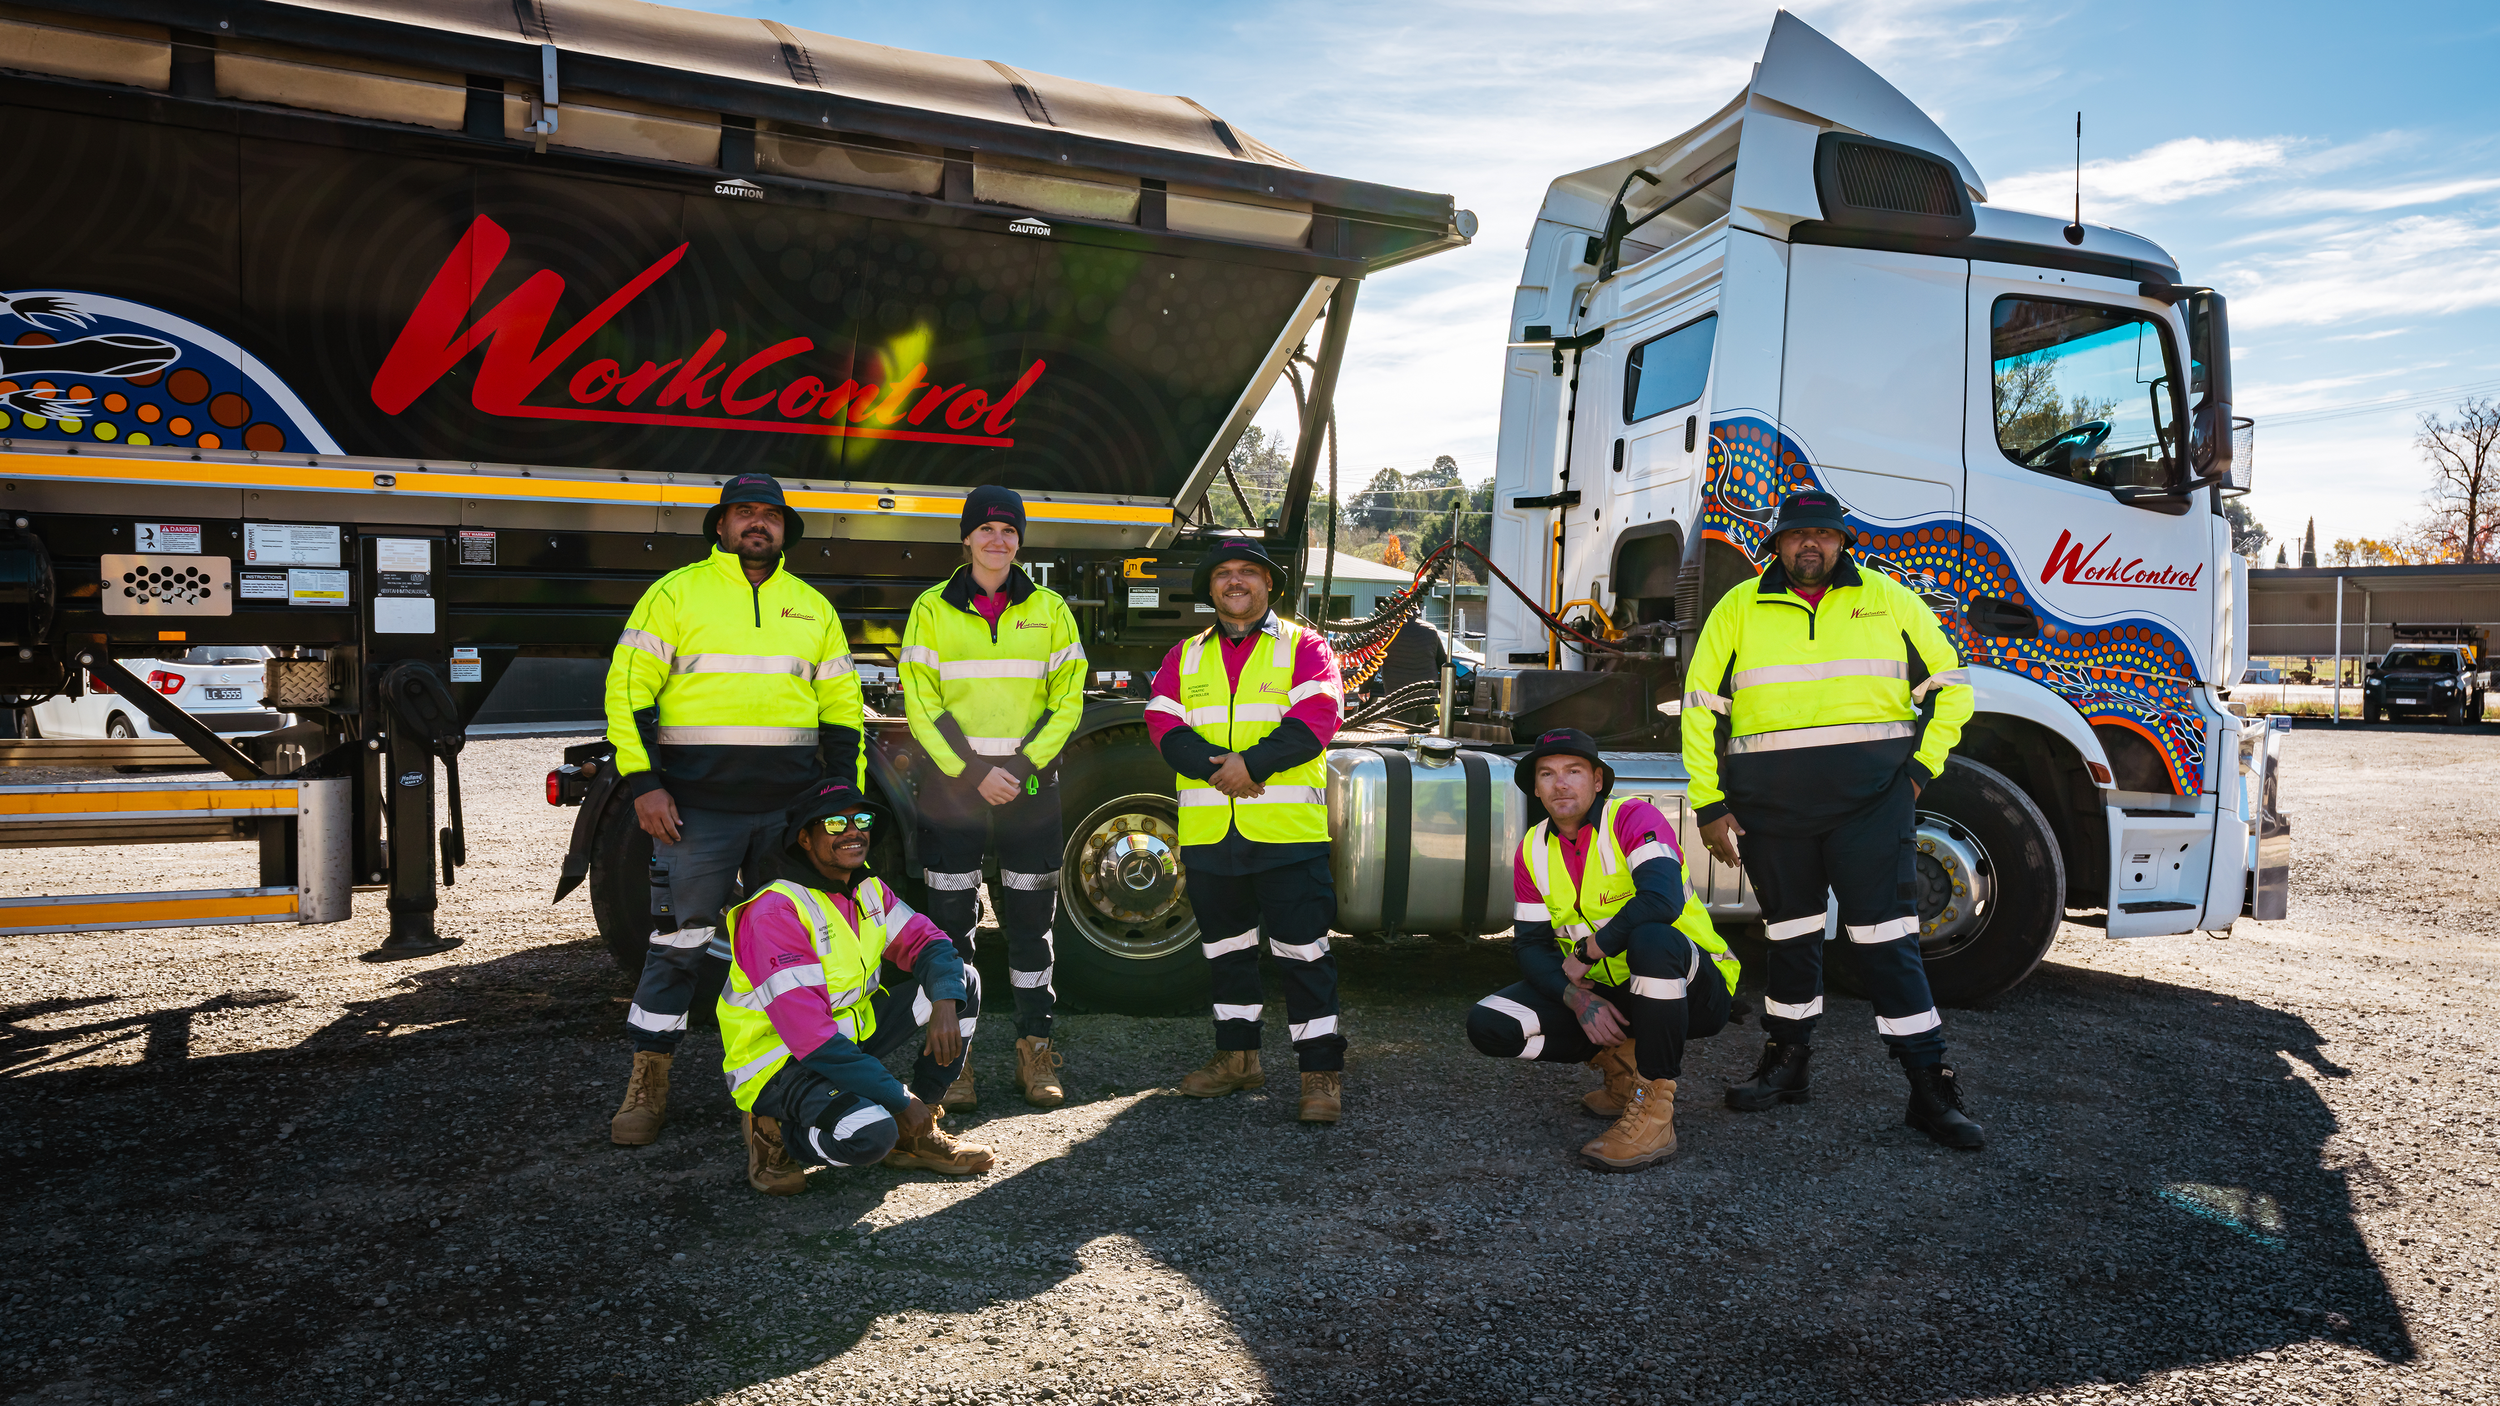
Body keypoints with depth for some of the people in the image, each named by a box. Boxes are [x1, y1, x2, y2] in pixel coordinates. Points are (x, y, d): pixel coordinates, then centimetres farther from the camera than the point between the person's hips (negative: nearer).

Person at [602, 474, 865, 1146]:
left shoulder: (813, 607, 15)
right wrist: (643, 784, -10)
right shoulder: (676, 593, 3)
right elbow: (628, 690, -1)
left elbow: (841, 707, 17)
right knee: (678, 941, -1)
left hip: (790, 806, 4)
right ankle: (648, 1084, 11)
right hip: (698, 805, -3)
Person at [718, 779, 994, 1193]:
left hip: (850, 1036, 9)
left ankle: (915, 1134, 4)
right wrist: (900, 1100, -25)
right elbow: (808, 1035, -28)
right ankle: (776, 1132, -3)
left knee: (964, 981, -2)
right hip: (779, 1060, -9)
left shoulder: (869, 891, 4)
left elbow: (928, 943, 3)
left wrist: (944, 1002, -22)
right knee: (869, 1135, -36)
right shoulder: (775, 911, -24)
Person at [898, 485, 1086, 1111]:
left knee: (1030, 918, 5)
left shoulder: (1049, 610, 7)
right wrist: (972, 774, -11)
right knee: (951, 919, 1)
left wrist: (1023, 767, -9)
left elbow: (1067, 701, 4)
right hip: (951, 783, -1)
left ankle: (1035, 1050, 14)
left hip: (1031, 783, 1)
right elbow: (921, 704, -1)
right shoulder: (932, 608, 4)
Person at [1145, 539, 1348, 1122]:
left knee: (1303, 948, -5)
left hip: (1287, 831, -4)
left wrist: (1251, 763, -20)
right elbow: (1164, 724, 1)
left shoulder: (1304, 647, 4)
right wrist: (1216, 767, -16)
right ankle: (1238, 1056, 28)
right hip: (1208, 830, 4)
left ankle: (1322, 1070, 3)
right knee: (1226, 944, 14)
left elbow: (1316, 718, -10)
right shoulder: (1185, 657, 15)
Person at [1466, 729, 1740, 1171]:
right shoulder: (1533, 851, 4)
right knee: (1489, 1025, -13)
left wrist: (1585, 953, -22)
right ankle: (1625, 1063, 5)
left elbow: (1662, 899, -33)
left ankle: (1654, 1110, -27)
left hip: (1691, 986, -5)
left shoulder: (1633, 819, -15)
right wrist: (1576, 997, -19)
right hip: (1604, 995, 6)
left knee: (1651, 938, -40)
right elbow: (1531, 946, 1)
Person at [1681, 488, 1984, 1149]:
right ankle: (1786, 1059, 25)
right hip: (1770, 798, 1)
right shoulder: (1738, 608, 8)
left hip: (1872, 796, -1)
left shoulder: (1888, 599, 9)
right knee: (1789, 930, 11)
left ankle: (1930, 1086, 1)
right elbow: (1701, 707, 8)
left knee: (1885, 934, -5)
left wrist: (1921, 768, 2)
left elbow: (1949, 684, 14)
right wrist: (1710, 804, 2)